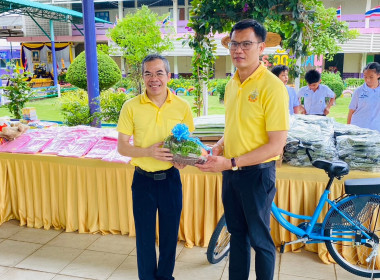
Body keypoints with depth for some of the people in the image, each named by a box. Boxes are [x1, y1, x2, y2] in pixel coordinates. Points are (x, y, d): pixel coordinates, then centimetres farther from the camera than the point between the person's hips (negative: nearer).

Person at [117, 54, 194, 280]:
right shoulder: (131, 107, -7)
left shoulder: (182, 106, -4)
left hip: (171, 178, 1)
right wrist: (148, 152, -21)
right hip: (143, 179, -1)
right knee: (145, 236, 11)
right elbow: (122, 147, -4)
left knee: (170, 234, 14)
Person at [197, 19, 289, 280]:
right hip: (230, 170, 7)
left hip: (257, 173, -6)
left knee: (259, 238, 10)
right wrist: (217, 148, -1)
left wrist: (231, 162, -23)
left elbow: (277, 145, -20)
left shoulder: (272, 87, -18)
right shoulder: (232, 84, 5)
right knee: (237, 232, 20)